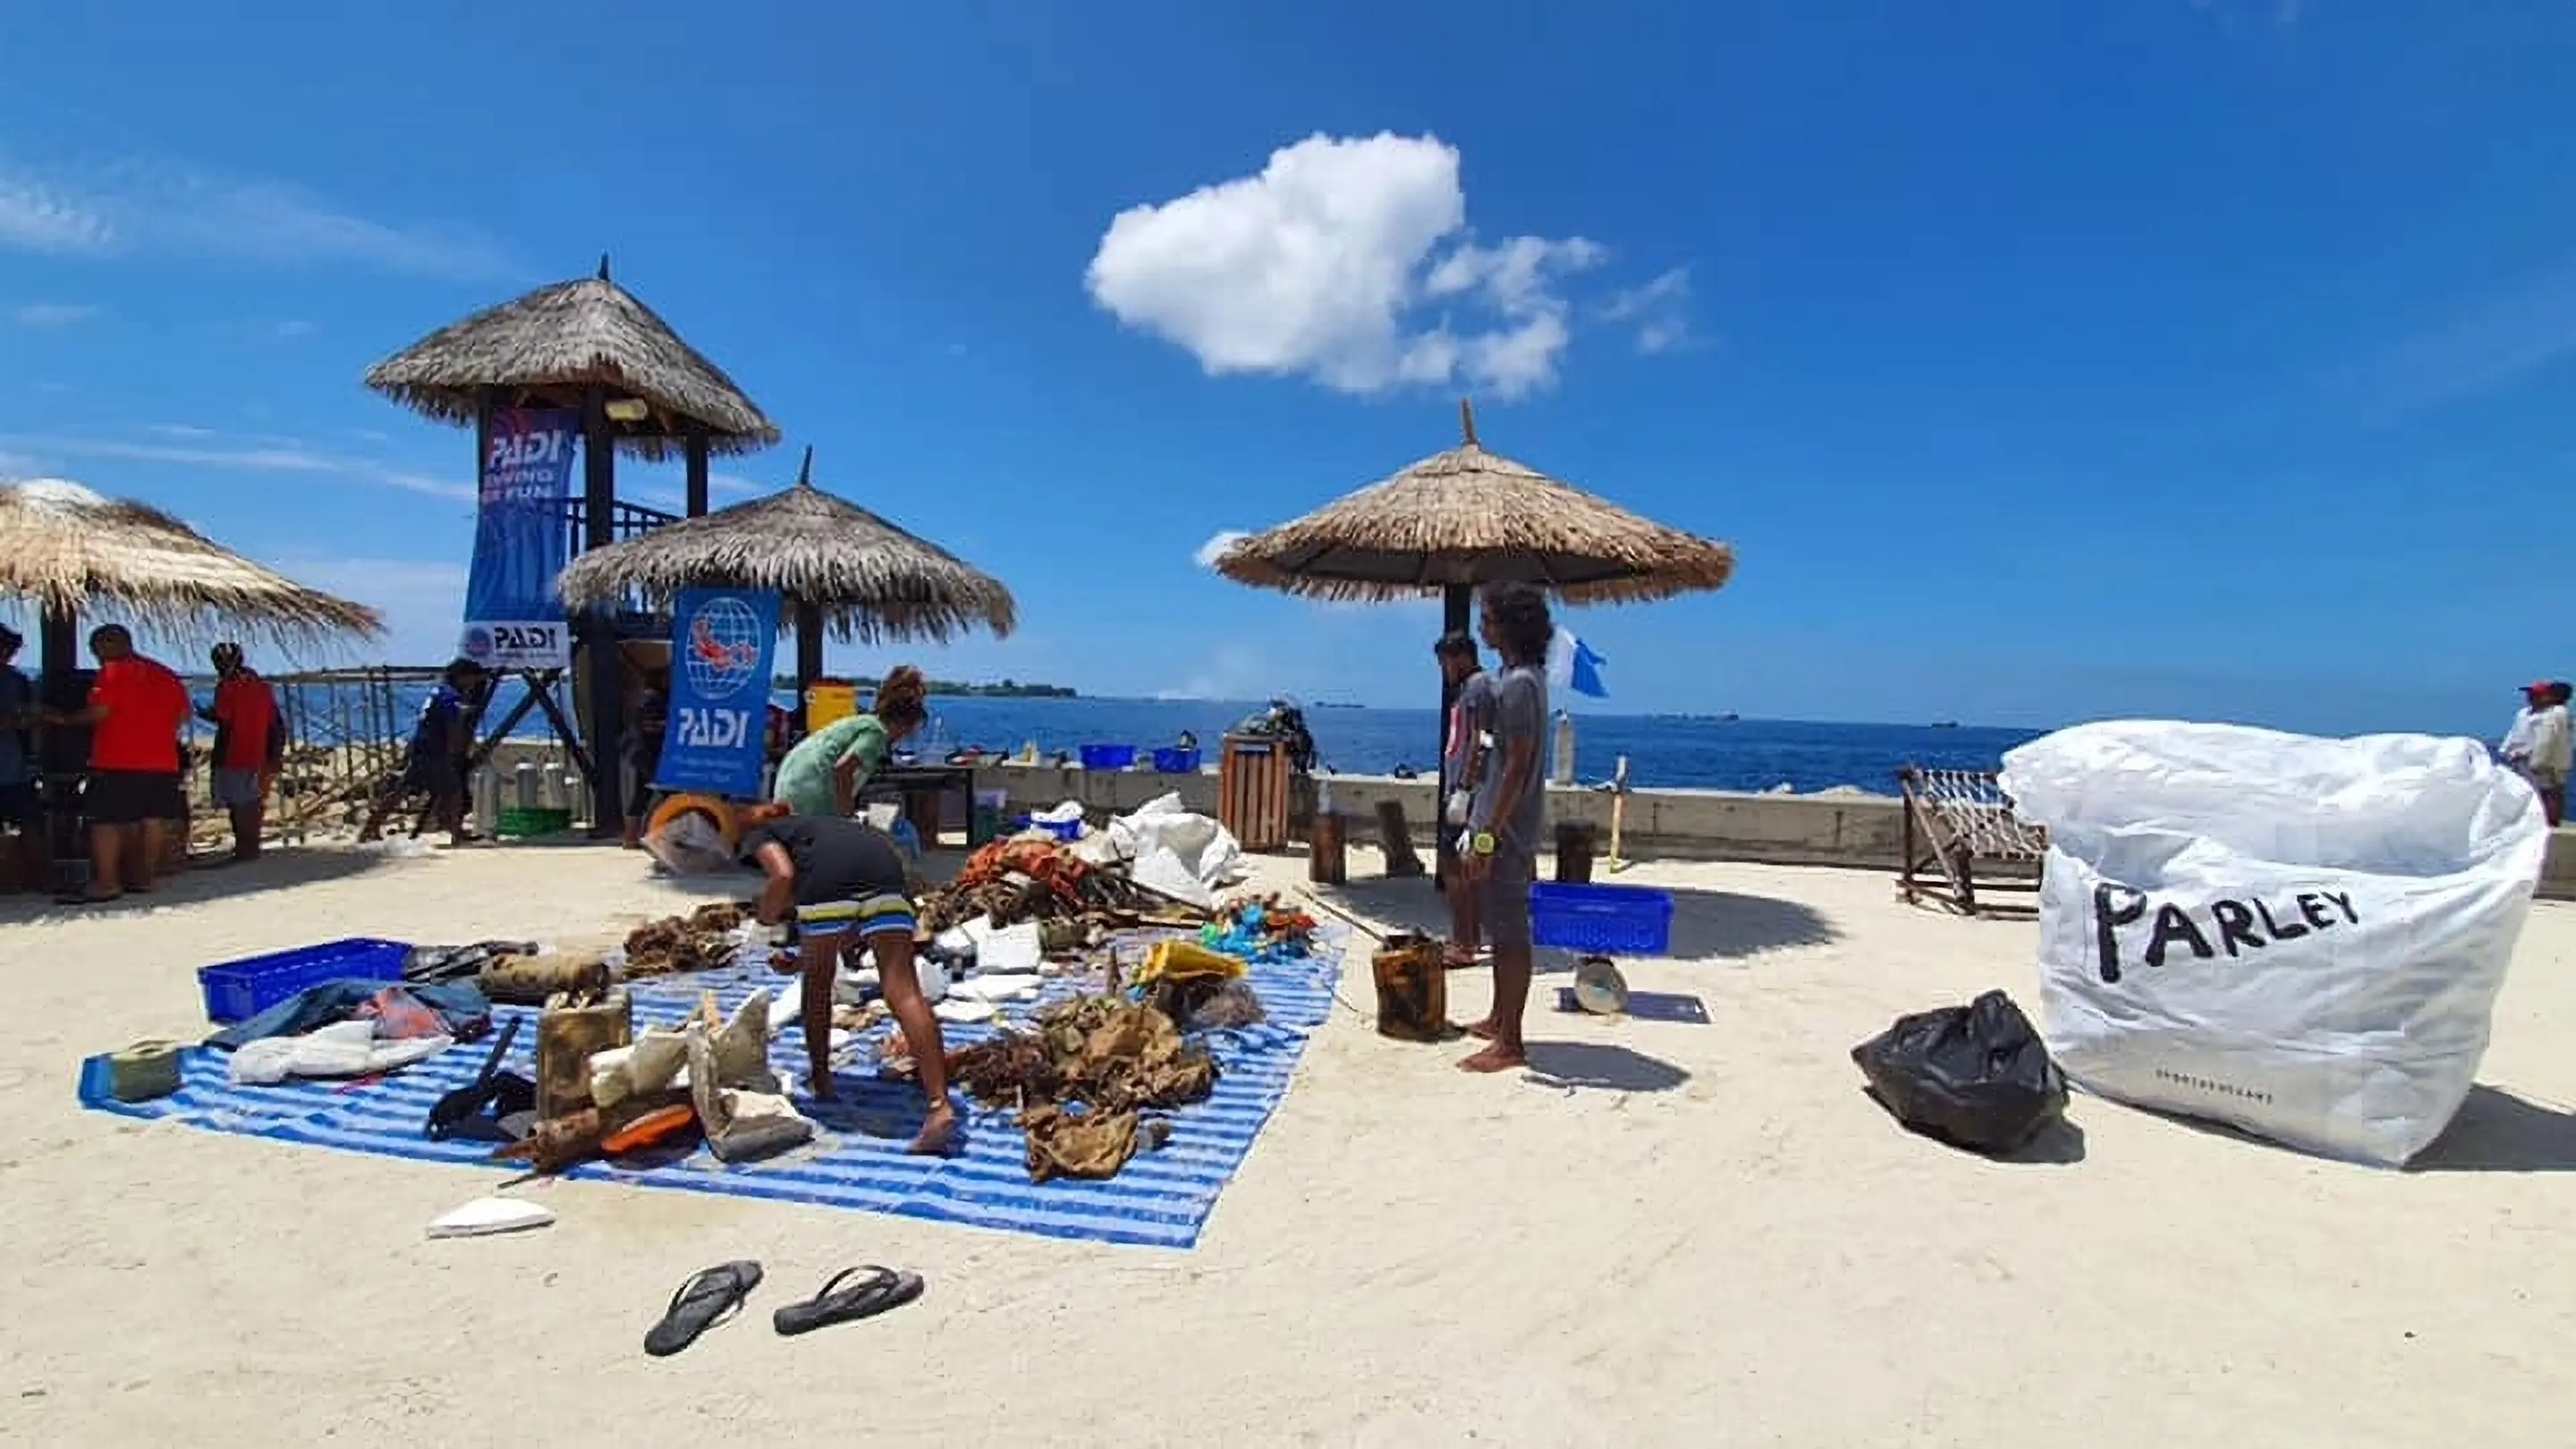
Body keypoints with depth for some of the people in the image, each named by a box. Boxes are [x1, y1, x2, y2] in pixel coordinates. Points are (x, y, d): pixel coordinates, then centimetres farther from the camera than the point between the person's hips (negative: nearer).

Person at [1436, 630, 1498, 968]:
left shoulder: (1479, 686, -11)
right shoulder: (1467, 687, 19)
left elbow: (1479, 743, -19)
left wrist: (1463, 791, -22)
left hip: (1466, 794, -10)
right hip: (1460, 791, 10)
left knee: (1458, 872, -7)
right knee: (1467, 872, 15)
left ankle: (1462, 947, -3)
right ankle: (1468, 940, 24)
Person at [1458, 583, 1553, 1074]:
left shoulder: (1518, 683, -19)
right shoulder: (1519, 677, 12)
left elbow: (1517, 767, -22)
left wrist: (1487, 836, -22)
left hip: (1505, 830, -10)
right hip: (1506, 827, 10)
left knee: (1510, 934, -2)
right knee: (1502, 930, 18)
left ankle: (1509, 1043, 7)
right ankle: (1499, 1020, 31)